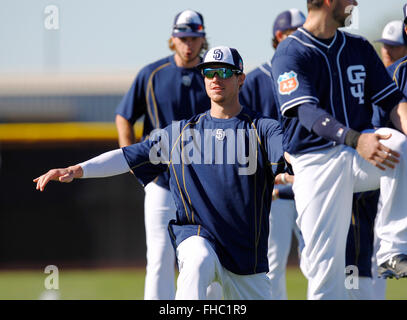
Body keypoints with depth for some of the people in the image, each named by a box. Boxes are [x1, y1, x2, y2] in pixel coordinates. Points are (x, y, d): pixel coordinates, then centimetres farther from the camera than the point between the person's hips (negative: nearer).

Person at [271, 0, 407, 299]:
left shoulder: (359, 48, 15)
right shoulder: (290, 54, -4)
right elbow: (307, 111, -18)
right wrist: (355, 139, -34)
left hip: (360, 157, 4)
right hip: (317, 161, -4)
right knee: (325, 264, -9)